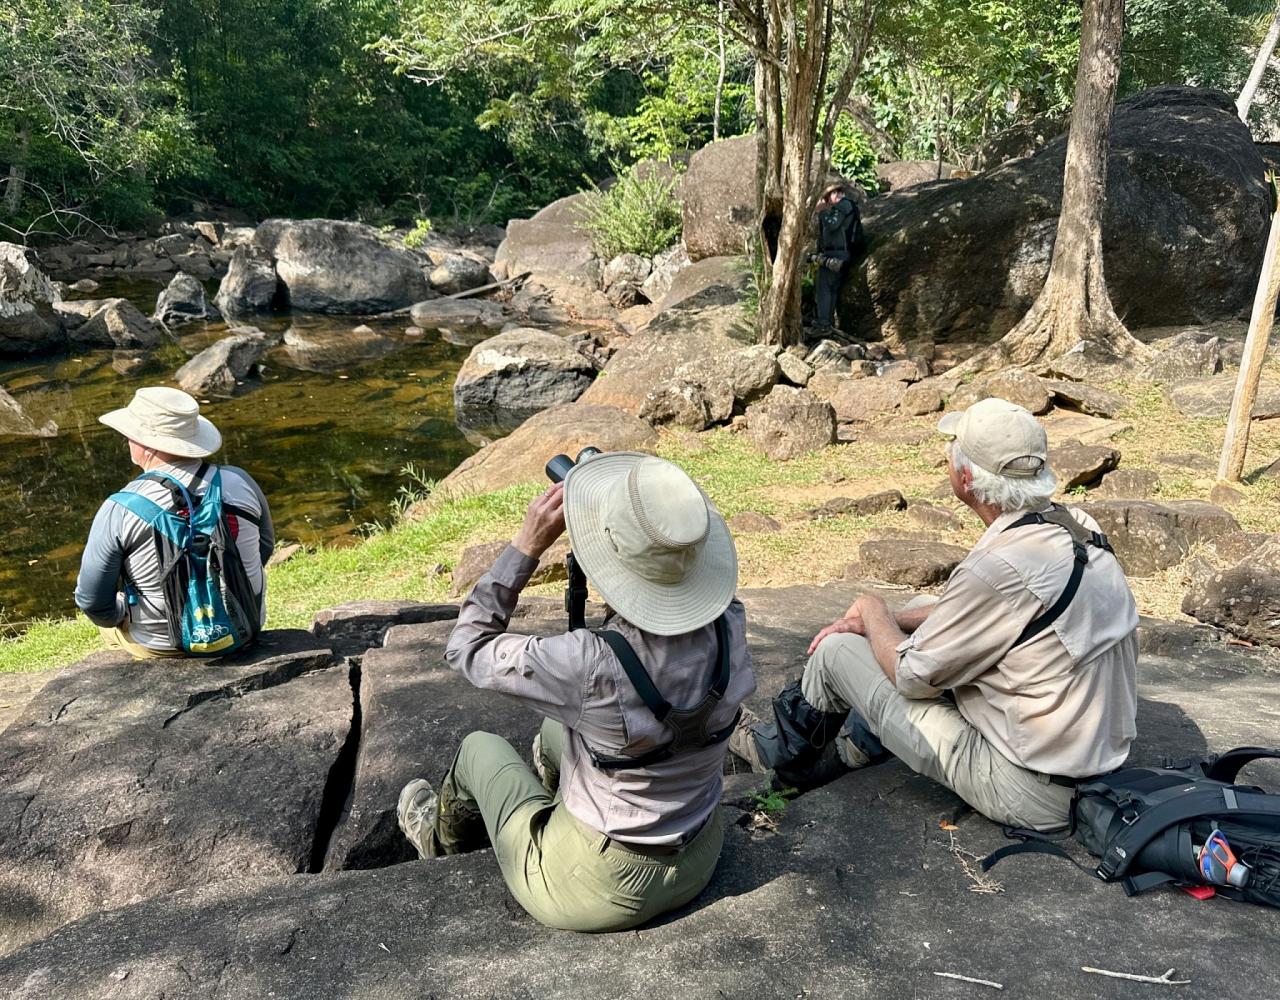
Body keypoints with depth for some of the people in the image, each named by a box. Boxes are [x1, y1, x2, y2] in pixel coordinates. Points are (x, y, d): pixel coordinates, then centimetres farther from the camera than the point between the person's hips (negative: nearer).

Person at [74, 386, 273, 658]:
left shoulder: (119, 510, -21)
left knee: (109, 617, 30)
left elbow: (92, 601, -13)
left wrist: (120, 615, 8)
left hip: (160, 645, -3)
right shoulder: (240, 482, -13)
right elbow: (265, 546, 5)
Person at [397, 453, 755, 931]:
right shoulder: (730, 628, -20)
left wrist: (526, 545, -18)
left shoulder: (593, 665, -35)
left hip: (597, 893, -5)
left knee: (480, 747, 19)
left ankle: (443, 842, 51)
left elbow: (468, 647, -17)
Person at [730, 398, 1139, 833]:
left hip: (1029, 792, -8)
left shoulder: (1000, 568, -30)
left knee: (837, 651, -1)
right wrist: (890, 621, 9)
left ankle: (785, 752, 28)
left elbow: (910, 675, -15)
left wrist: (872, 611, 4)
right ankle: (861, 739, 32)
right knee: (923, 608, 18)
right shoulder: (1076, 525, -2)